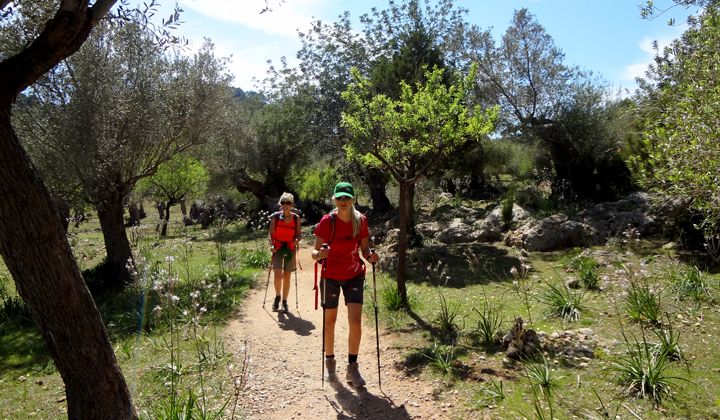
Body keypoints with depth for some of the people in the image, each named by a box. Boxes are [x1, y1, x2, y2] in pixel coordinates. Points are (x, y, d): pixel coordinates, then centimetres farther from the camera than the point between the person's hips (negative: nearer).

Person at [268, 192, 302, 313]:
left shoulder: (296, 218, 1)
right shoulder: (275, 217, -1)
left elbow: (298, 234, 6)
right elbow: (270, 233, 1)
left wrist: (297, 240, -16)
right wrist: (271, 245, -15)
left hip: (290, 250, 1)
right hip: (277, 249, -1)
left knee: (287, 277, 6)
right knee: (278, 275, -12)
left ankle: (284, 302, 19)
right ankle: (277, 297, 15)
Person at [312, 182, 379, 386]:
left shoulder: (361, 220, -5)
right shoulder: (327, 221, -14)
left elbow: (364, 249, 5)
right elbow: (315, 252, -11)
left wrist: (370, 256, -17)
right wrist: (320, 254, -34)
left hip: (354, 275, 2)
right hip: (331, 276, -2)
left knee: (356, 322, -6)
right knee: (330, 321, 10)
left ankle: (352, 368, 8)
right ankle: (330, 362, 31)